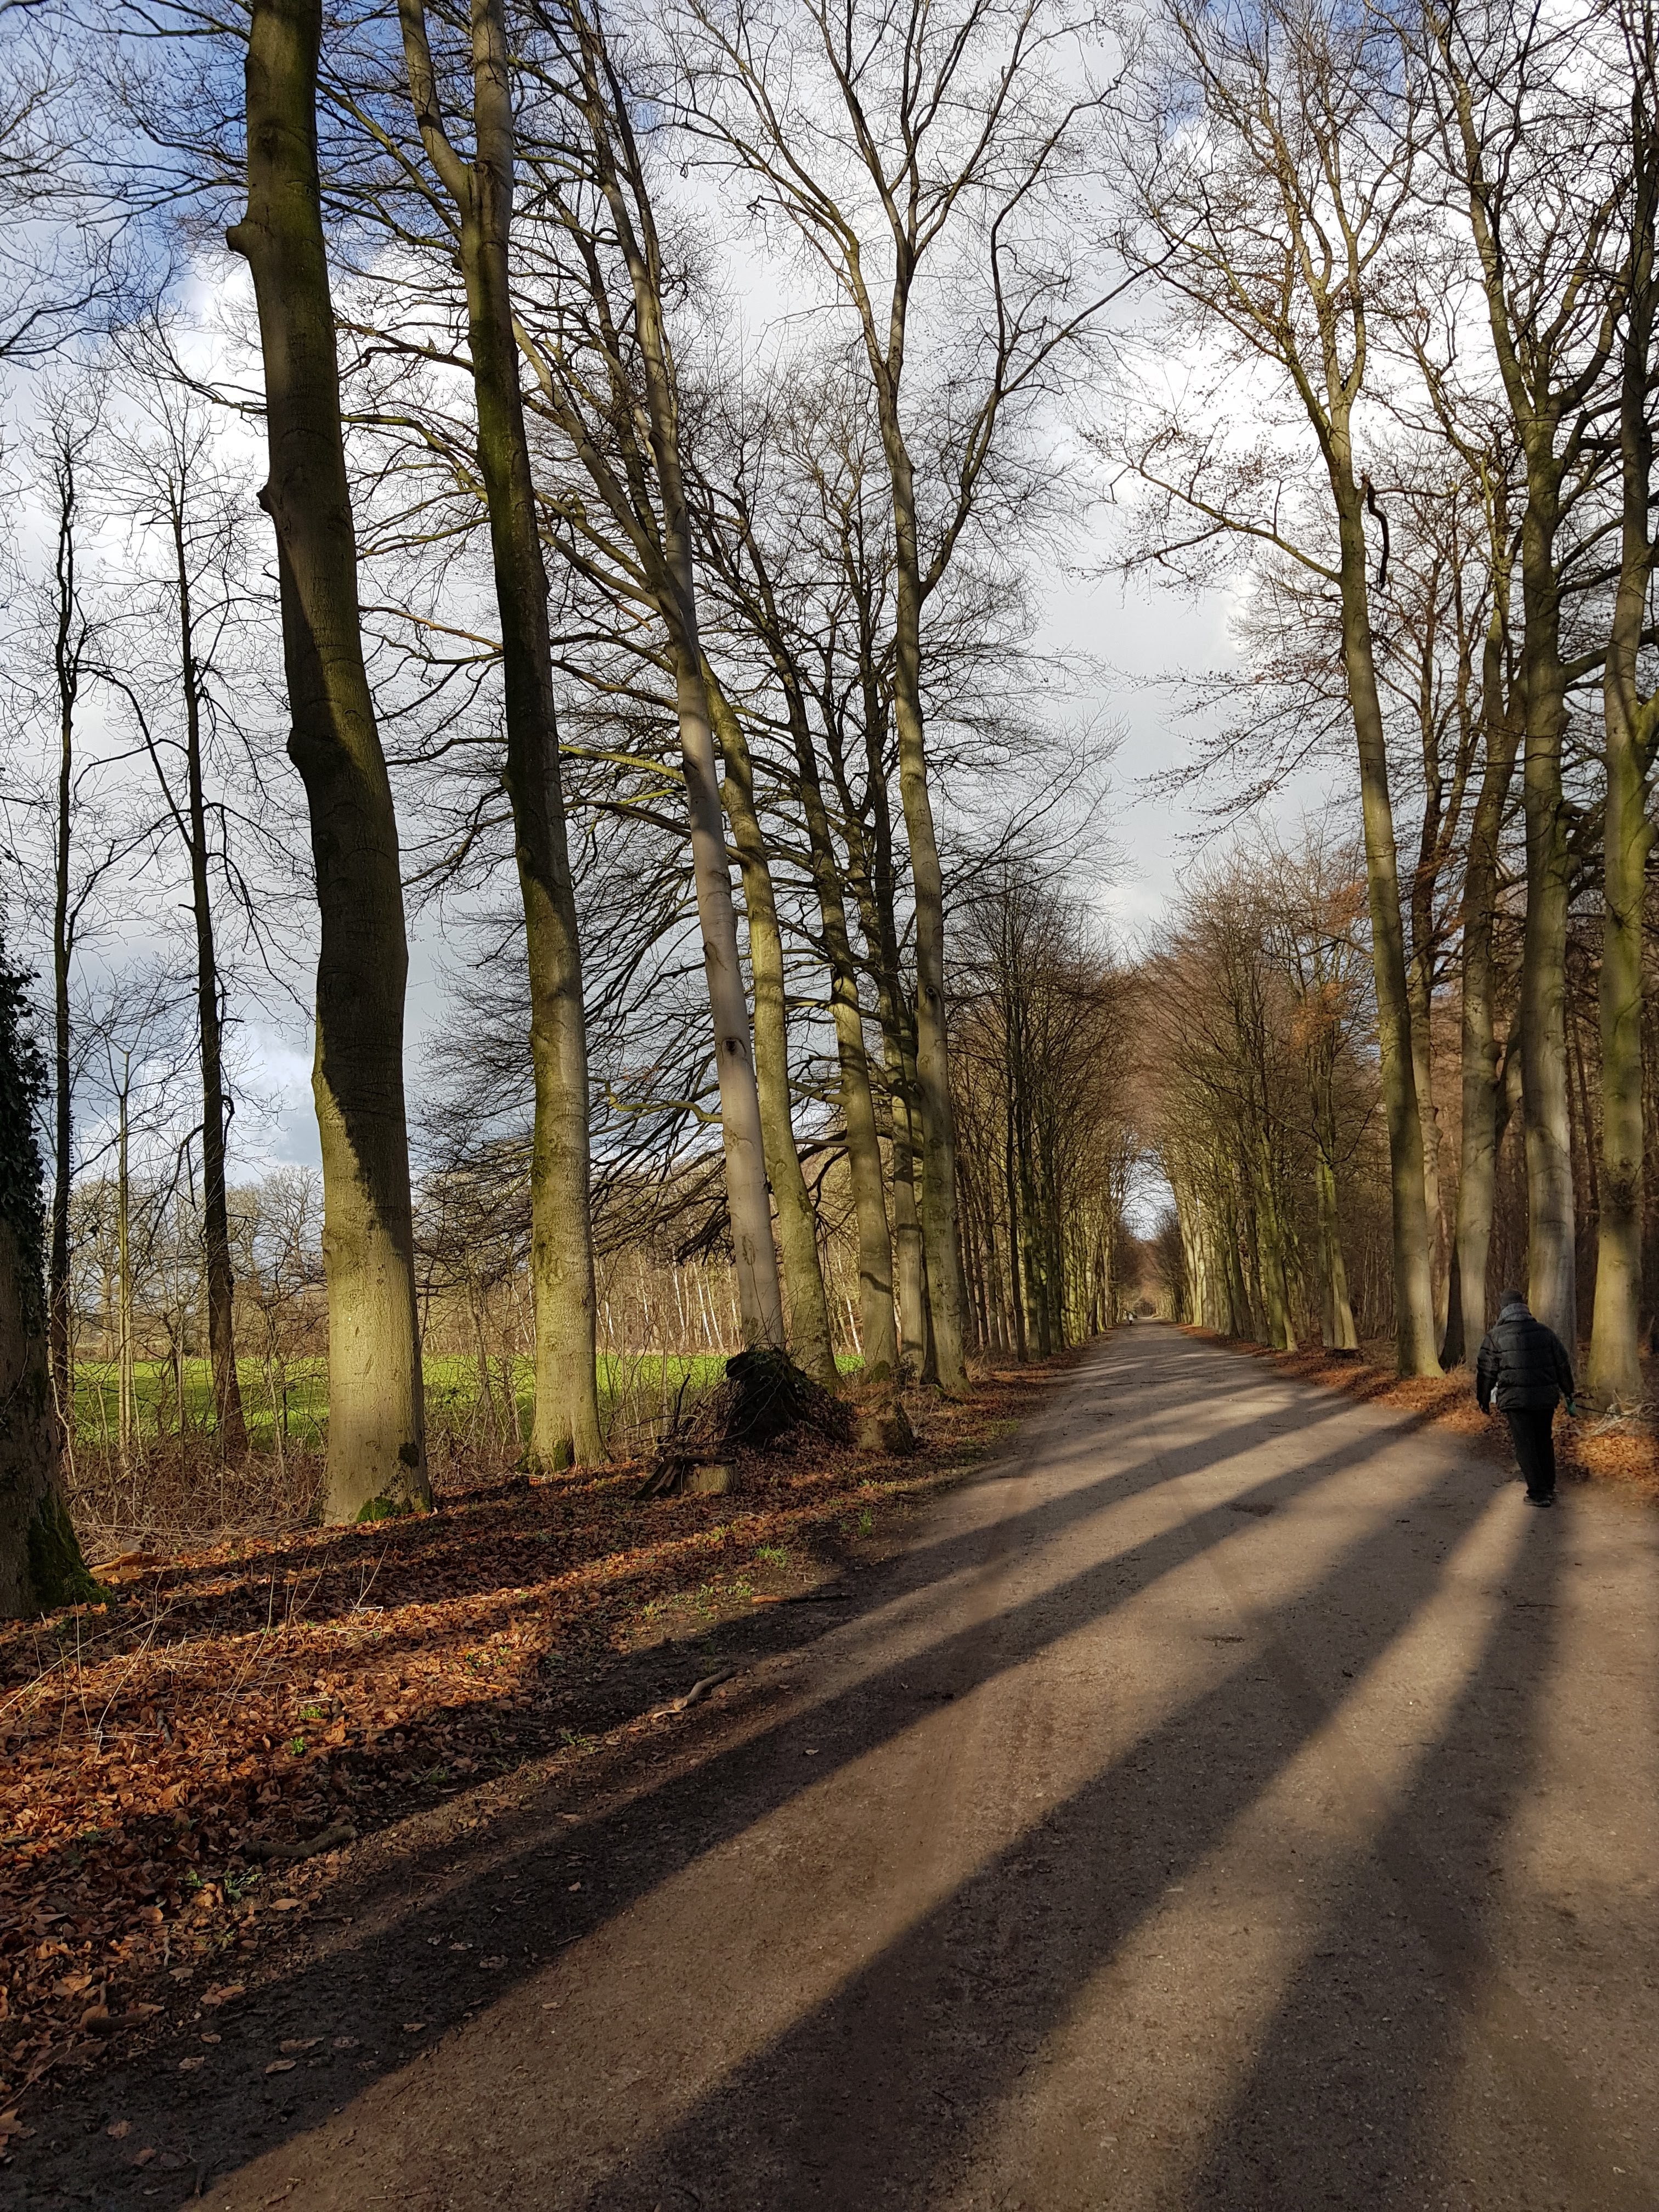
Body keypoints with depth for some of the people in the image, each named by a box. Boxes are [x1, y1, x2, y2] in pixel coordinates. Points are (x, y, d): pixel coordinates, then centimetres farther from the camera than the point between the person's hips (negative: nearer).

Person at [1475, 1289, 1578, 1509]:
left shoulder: (1496, 1336, -5)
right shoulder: (1545, 1332, 8)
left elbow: (1486, 1371, -2)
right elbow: (1563, 1364, 13)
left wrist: (1483, 1399, 9)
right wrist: (1568, 1392, 24)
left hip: (1515, 1400, -4)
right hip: (1546, 1398, 4)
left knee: (1525, 1446, 1)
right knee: (1544, 1443, 18)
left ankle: (1539, 1493, -1)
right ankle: (1549, 1489, 26)